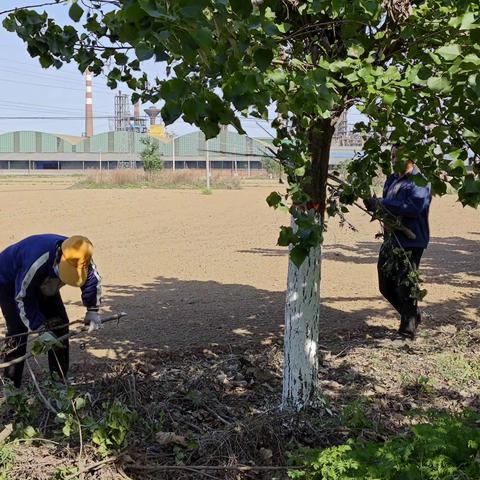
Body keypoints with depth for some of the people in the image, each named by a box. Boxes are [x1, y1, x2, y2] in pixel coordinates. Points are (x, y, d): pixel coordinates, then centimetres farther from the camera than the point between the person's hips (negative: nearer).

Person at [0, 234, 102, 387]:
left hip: (42, 285, 6)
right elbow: (23, 296, -35)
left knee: (60, 323, -2)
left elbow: (94, 282, -6)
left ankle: (59, 379, 8)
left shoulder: (79, 260, -24)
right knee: (18, 329, -18)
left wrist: (92, 311, -18)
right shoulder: (39, 260, -44)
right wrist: (40, 328, -36)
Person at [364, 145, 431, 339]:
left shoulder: (420, 181, -11)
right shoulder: (391, 180, 16)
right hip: (390, 238, 9)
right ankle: (412, 316, 33)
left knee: (405, 286, -5)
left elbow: (413, 207, -26)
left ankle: (409, 324, 15)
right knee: (386, 286, 13)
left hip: (410, 241, -8)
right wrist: (373, 204, -3)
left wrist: (382, 204, -22)